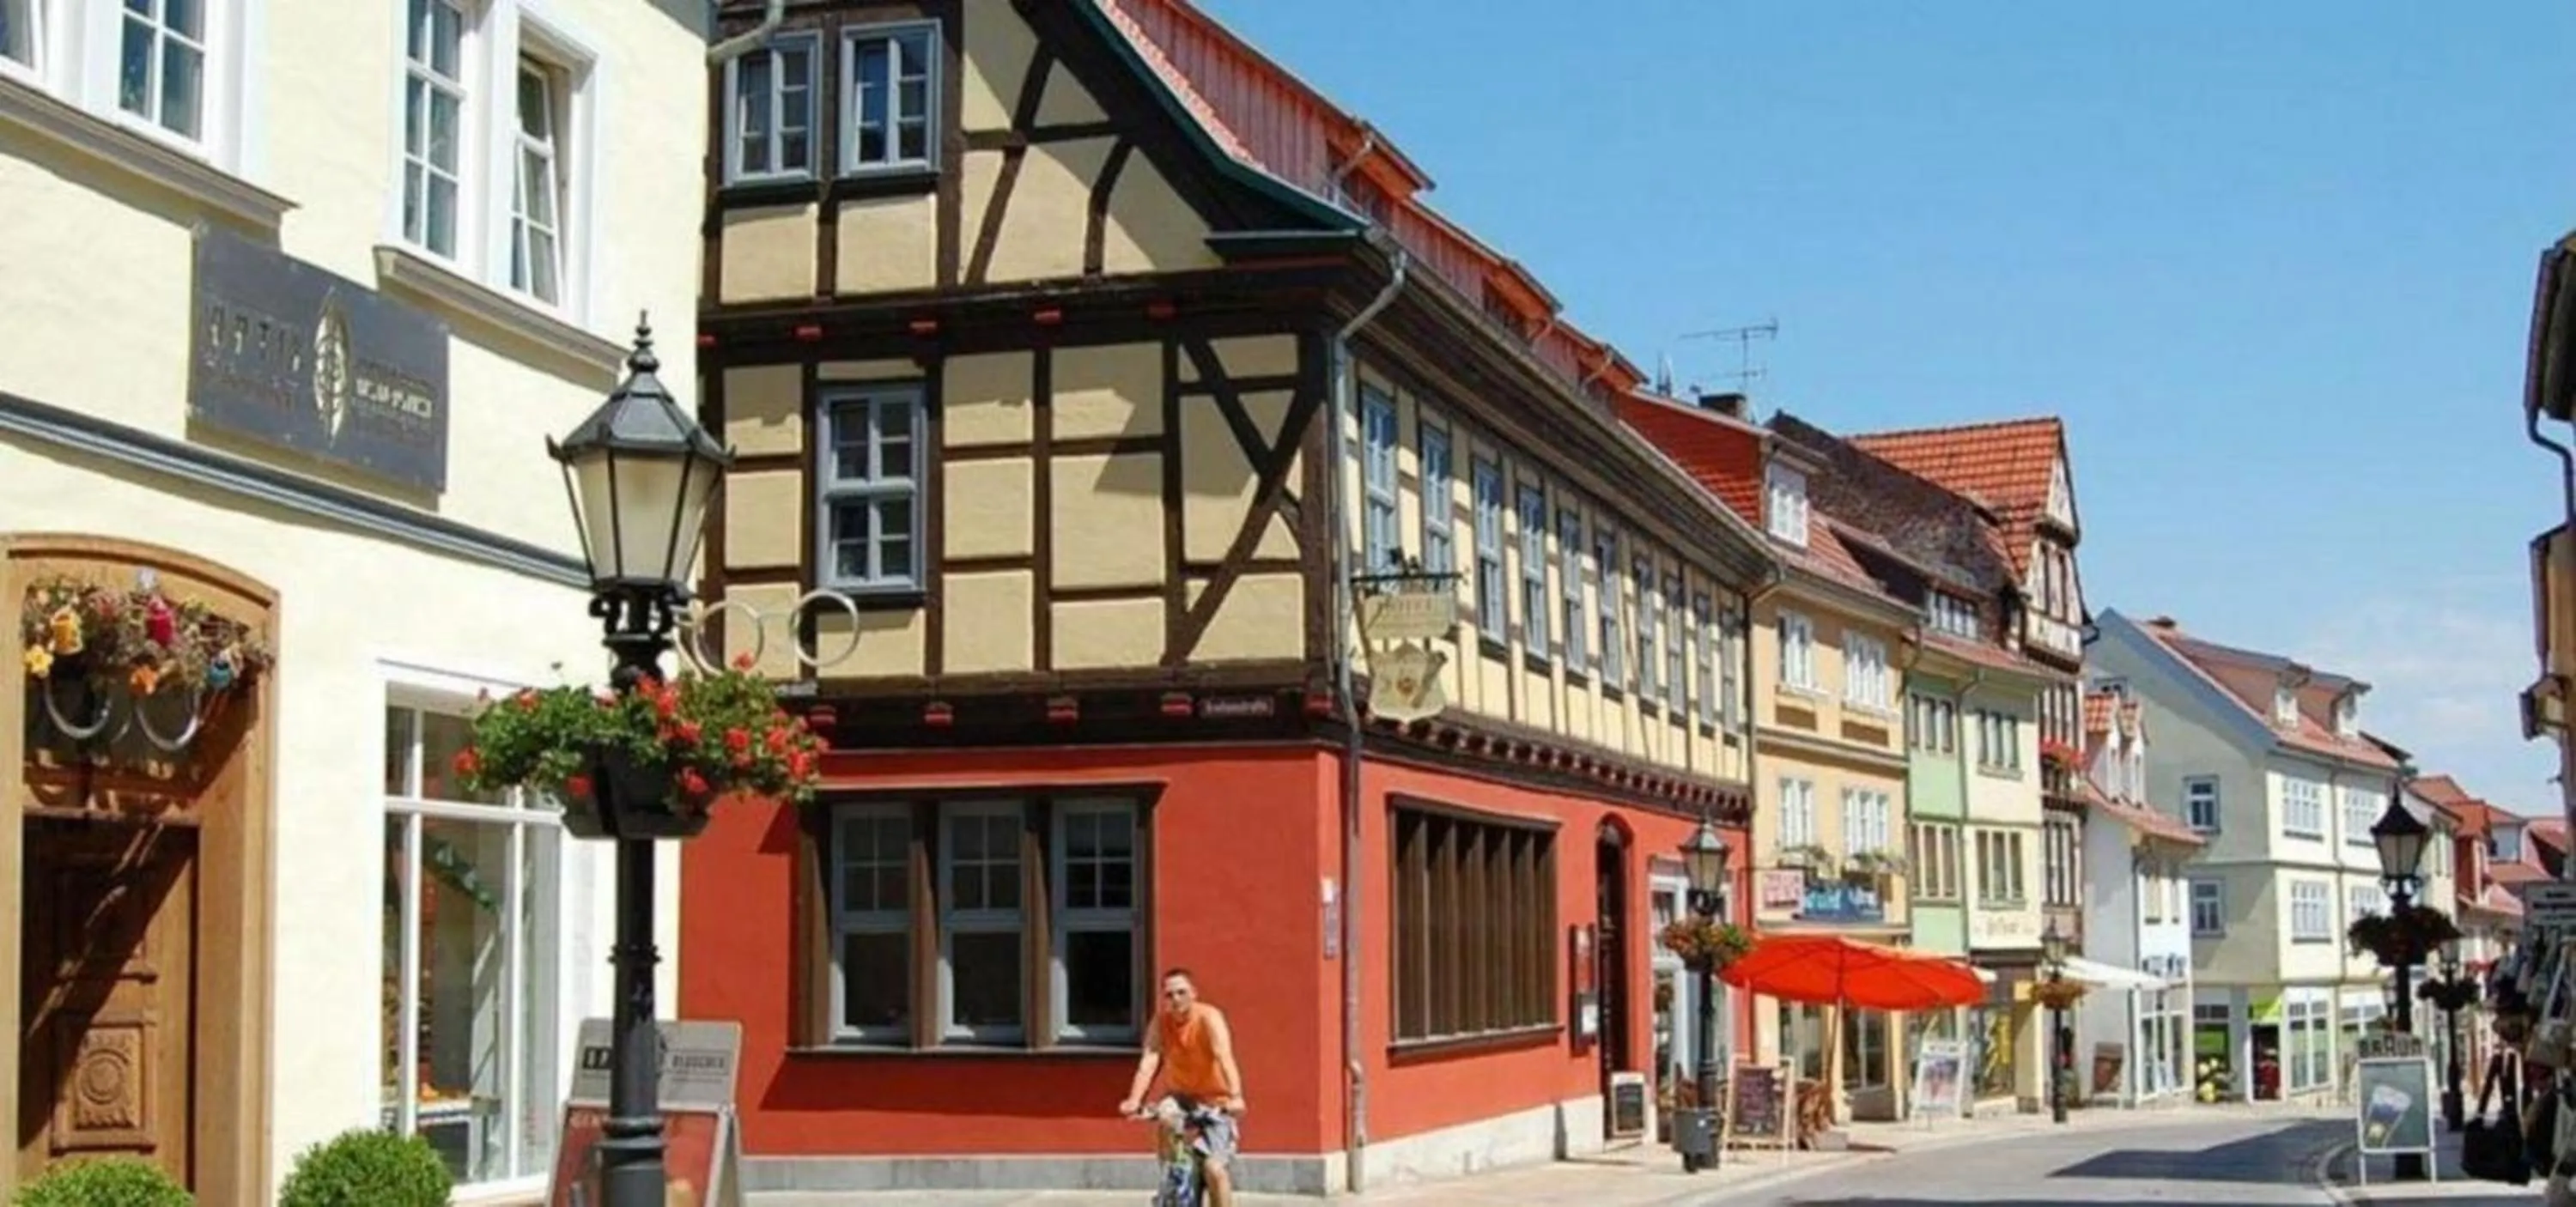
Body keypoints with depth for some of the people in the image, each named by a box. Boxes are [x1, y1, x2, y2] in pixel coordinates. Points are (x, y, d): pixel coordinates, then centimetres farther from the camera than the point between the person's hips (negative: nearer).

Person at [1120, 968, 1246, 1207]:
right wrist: (1134, 1100, -34)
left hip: (1214, 1103, -4)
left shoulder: (1209, 1018, -19)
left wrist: (1235, 1096, -50)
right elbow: (1149, 1061, -18)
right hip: (1180, 1099, 4)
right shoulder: (1161, 1021, -7)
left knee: (1215, 1168, -21)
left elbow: (1224, 1057, -34)